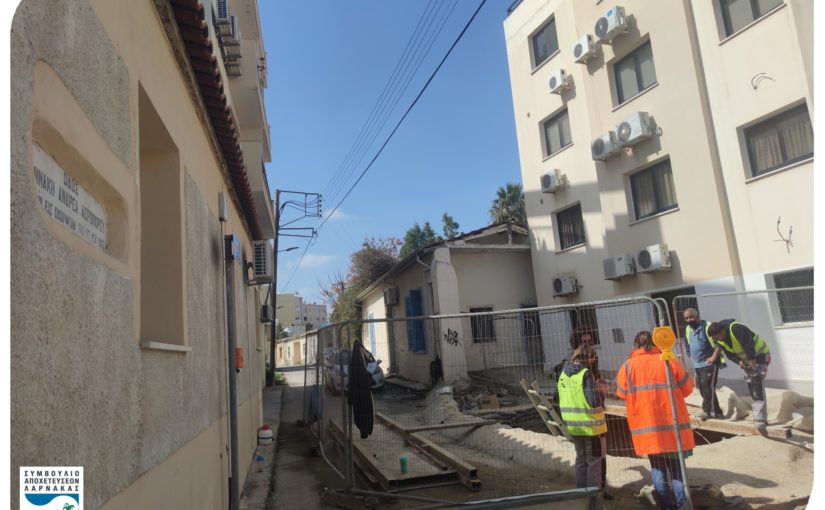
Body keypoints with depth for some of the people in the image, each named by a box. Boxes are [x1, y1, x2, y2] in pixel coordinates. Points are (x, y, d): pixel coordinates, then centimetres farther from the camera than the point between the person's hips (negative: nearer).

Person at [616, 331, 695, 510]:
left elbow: (622, 393, 5)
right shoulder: (669, 362, -3)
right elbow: (687, 388, 5)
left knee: (657, 467, 13)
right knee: (676, 465, 15)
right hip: (673, 425, 1)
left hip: (647, 427, 0)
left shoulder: (628, 366, -4)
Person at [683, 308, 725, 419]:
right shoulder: (688, 330, 10)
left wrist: (714, 356, -16)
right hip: (697, 365, 8)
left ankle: (708, 410, -5)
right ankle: (715, 411, 18)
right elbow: (687, 344, 26)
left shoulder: (708, 327, -15)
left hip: (709, 363, -8)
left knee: (707, 387, -12)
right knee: (701, 387, 9)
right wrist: (691, 356, 19)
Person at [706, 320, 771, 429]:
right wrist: (739, 362, -20)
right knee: (751, 385, 8)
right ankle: (759, 416, 18)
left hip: (759, 354, -8)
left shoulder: (736, 329, -33)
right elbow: (729, 354, -2)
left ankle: (760, 419, -21)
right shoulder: (720, 339, -7)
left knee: (757, 382, -20)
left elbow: (749, 348, -33)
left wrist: (753, 366, -28)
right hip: (747, 359, 8)